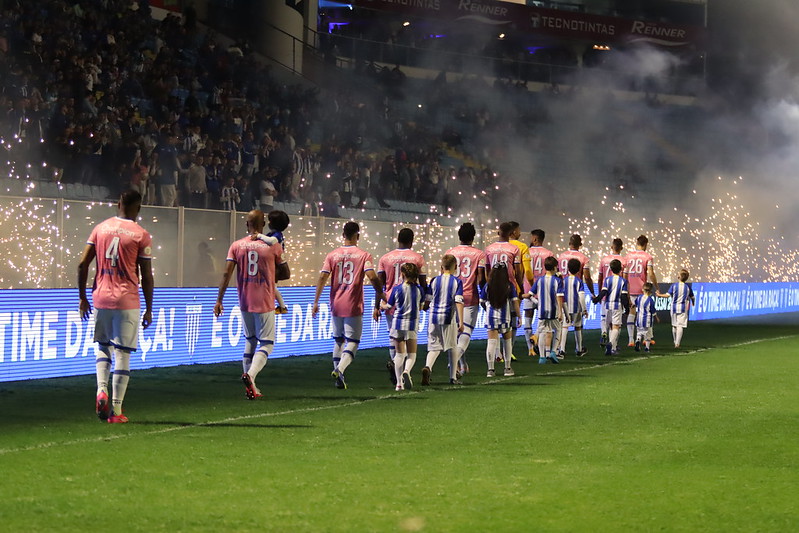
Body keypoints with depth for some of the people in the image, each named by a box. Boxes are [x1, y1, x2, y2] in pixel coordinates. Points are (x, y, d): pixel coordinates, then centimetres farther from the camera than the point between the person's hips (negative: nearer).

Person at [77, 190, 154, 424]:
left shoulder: (100, 229, 6)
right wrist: (149, 309, 5)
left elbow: (82, 265, 4)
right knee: (123, 354, 1)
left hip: (101, 298, 3)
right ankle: (116, 410, 0)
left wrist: (82, 298, 13)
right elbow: (146, 276, -3)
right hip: (127, 301, -3)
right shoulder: (141, 236, -4)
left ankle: (101, 391, -3)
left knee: (103, 347, 19)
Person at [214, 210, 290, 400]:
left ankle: (250, 387, 15)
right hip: (264, 303, -3)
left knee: (250, 341, 18)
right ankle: (250, 375, -24)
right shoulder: (273, 246, -5)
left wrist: (219, 300, -4)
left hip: (245, 302, 3)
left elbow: (227, 273, -6)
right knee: (266, 343, 2)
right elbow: (285, 274, 2)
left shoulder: (237, 246, 0)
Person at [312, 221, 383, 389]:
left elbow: (322, 277, -4)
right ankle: (340, 369, -24)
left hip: (336, 305, 3)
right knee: (352, 342, -1)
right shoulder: (364, 255, -3)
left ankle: (338, 372, 17)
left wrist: (316, 302, 0)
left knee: (339, 340, 18)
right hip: (353, 306, -3)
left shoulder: (332, 255, 4)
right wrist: (377, 305, -10)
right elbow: (373, 278, -14)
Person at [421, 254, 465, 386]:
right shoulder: (457, 282, -1)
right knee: (452, 346, 12)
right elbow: (459, 302, -9)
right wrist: (461, 322, -12)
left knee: (434, 346, 2)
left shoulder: (434, 281, 6)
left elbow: (427, 301, 7)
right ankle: (453, 376, 14)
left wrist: (425, 308, 29)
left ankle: (427, 367, -27)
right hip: (450, 318, -2)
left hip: (434, 317, 2)